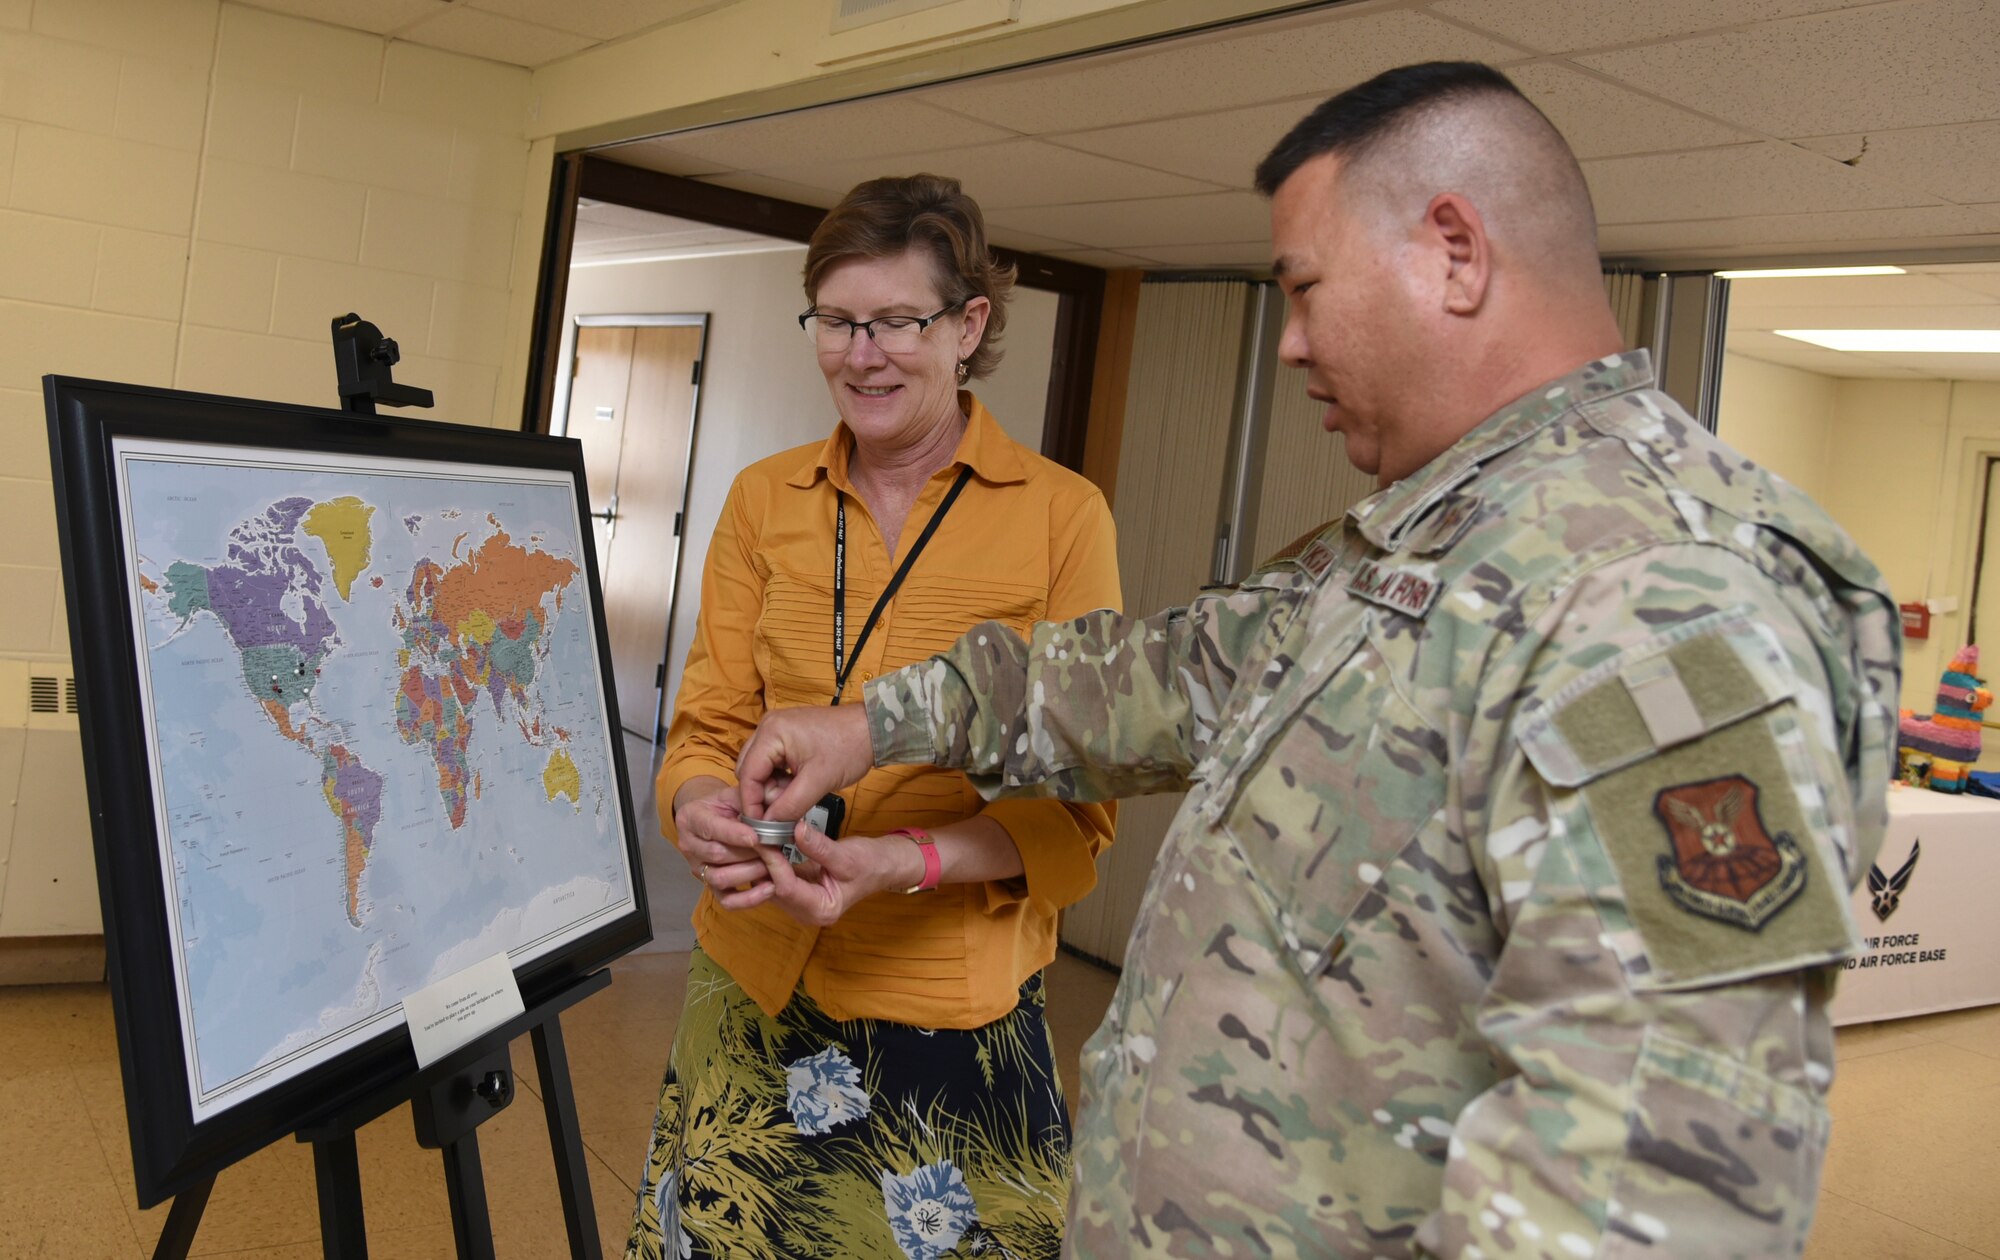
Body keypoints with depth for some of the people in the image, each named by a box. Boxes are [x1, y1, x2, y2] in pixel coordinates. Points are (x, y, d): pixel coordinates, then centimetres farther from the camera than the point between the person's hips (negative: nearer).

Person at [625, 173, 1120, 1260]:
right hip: (753, 983, 3)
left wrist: (903, 862, -23)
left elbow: (1074, 808, -7)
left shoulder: (1062, 516, -7)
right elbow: (708, 723, 6)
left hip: (948, 1006, -3)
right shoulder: (763, 500, 5)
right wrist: (701, 806, -17)